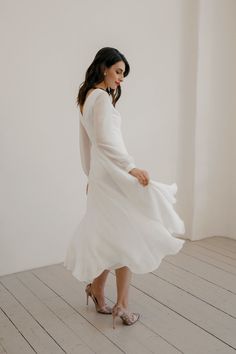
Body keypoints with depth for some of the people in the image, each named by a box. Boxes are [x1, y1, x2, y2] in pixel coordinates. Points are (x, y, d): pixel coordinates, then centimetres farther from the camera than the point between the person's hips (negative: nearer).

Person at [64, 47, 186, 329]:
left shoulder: (87, 98, 16)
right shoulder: (101, 97, -12)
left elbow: (87, 143, 21)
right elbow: (104, 141, -26)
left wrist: (90, 174, 27)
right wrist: (131, 167, -31)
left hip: (101, 176, 9)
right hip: (114, 175, -9)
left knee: (111, 238, 16)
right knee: (125, 238, -1)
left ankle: (97, 291, 28)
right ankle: (121, 305, 7)